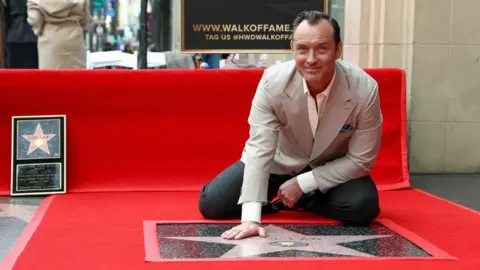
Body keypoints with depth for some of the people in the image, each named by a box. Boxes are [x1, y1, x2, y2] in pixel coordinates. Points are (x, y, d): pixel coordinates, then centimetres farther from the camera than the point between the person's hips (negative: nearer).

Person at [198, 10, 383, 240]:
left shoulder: (365, 89, -30)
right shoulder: (273, 81, -28)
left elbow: (361, 160, -19)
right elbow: (259, 149, -30)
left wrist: (302, 183, -24)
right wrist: (251, 217, -40)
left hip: (333, 169, 0)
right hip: (281, 161, 0)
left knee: (362, 206, -30)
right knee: (212, 203, -13)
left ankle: (302, 200, -1)